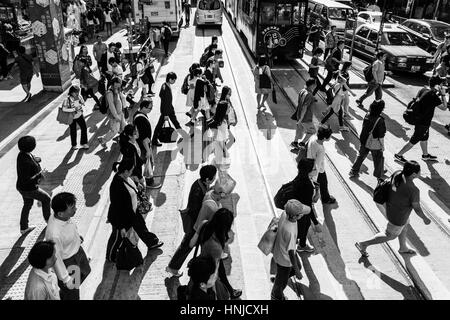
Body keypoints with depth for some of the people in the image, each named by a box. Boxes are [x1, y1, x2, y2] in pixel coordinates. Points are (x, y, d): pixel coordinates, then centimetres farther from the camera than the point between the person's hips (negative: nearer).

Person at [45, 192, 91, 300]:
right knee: (72, 293, 14)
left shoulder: (63, 215, -19)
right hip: (68, 262, -8)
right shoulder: (54, 234, -41)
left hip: (77, 249, 9)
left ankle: (64, 292, 61)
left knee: (85, 271, 35)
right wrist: (66, 279, -18)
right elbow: (56, 258, -29)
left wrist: (77, 236, 23)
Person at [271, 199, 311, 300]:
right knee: (282, 281, 22)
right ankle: (276, 296, 51)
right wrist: (297, 271, -21)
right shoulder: (289, 231, -44)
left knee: (298, 267, 32)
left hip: (280, 248, 7)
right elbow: (290, 252, -34)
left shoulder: (284, 213, -22)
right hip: (284, 258, -7)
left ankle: (278, 279, 53)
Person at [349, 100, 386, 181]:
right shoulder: (380, 121, -27)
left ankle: (354, 172, 33)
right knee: (378, 159, 17)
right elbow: (381, 136, -20)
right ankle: (379, 175, 34)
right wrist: (382, 145, -6)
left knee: (361, 156, 23)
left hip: (363, 141, 5)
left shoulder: (367, 115, -11)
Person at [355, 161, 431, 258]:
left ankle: (403, 247, 58)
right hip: (398, 216, -8)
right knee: (390, 235, 18)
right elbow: (417, 209, -22)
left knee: (405, 226, 33)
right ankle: (363, 244, 24)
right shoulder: (413, 190, -36)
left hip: (391, 206, 8)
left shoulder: (397, 173, -16)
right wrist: (425, 219, -4)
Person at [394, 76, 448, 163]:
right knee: (414, 141, 4)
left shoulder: (423, 90, -2)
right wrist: (443, 95, -13)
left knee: (425, 137, 26)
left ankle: (425, 155, 43)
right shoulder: (433, 96, -25)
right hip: (422, 123, -9)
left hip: (418, 119, 9)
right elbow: (444, 107, -19)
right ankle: (399, 155, 13)